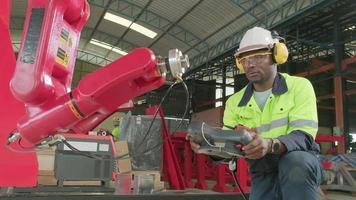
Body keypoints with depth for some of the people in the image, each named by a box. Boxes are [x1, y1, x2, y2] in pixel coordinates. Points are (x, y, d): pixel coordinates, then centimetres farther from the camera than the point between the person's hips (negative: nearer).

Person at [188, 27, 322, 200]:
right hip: (263, 174, 3)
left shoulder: (299, 86, -8)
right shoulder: (235, 101, 4)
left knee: (294, 161, -33)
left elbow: (303, 136, -20)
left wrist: (270, 145, -41)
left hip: (300, 165, -2)